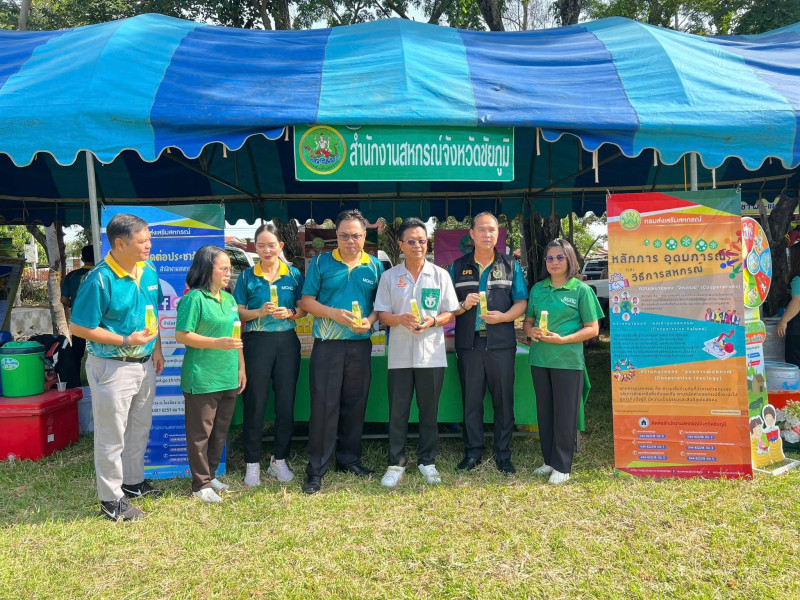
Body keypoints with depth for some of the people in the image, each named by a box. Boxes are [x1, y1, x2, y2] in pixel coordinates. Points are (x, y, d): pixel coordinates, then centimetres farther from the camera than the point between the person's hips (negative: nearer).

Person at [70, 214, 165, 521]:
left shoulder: (149, 271, 0)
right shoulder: (99, 279, -21)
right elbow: (79, 327, -18)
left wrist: (156, 349, 7)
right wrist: (126, 341, -22)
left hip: (145, 363, 7)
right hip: (112, 367, -7)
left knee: (140, 428, 21)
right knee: (112, 436, 6)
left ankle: (134, 481, 40)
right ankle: (111, 500, 21)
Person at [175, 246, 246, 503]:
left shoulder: (229, 299, 13)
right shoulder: (194, 298, -10)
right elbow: (182, 335, -14)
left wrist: (241, 367, 16)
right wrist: (218, 343, -20)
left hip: (228, 378, 7)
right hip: (202, 380, -7)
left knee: (220, 431, 16)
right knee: (200, 433, 4)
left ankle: (210, 475, 31)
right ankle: (201, 485, 16)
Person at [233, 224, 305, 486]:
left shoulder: (293, 275, 5)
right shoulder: (248, 277, 3)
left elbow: (304, 308, 8)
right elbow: (238, 312, 1)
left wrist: (290, 313, -12)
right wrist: (260, 312, -16)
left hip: (287, 342, 2)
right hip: (257, 343, -1)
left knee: (286, 402, 6)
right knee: (255, 403, 2)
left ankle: (279, 459, 22)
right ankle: (252, 464, 15)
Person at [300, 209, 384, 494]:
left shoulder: (375, 266, 7)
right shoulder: (320, 262, 2)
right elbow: (306, 301, 0)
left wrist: (370, 320, -12)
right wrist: (333, 313, -15)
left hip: (360, 345, 3)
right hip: (327, 344, -2)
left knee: (355, 404, 12)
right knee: (323, 404, -2)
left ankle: (349, 459, 28)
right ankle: (316, 469, 7)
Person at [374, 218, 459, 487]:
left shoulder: (440, 275, 4)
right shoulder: (389, 276, 4)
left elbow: (450, 314, 5)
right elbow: (382, 314, 2)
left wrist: (432, 321, -16)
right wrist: (401, 319, -18)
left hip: (431, 354, 0)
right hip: (400, 354, 0)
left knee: (429, 410, 9)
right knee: (398, 411, 6)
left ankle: (427, 461, 24)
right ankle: (396, 463, 19)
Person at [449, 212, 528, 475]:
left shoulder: (510, 265, 7)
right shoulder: (458, 266, 9)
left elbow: (521, 302, 4)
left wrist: (503, 317, -14)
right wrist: (463, 306, -13)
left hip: (501, 342, 0)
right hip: (468, 342, 1)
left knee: (504, 399, 4)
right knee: (471, 399, 6)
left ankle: (503, 454, 16)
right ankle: (473, 452, 18)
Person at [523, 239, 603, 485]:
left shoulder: (581, 290, -3)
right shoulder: (537, 289, 9)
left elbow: (592, 329, -5)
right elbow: (528, 321, 16)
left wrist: (562, 340, -17)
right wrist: (531, 331, -7)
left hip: (568, 360, -4)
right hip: (539, 359, 5)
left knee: (565, 414, 2)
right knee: (544, 412, 12)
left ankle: (562, 467, 13)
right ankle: (549, 460, 26)